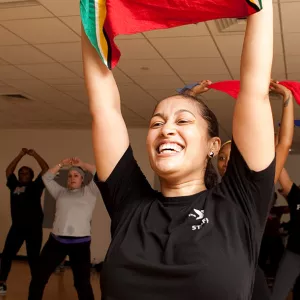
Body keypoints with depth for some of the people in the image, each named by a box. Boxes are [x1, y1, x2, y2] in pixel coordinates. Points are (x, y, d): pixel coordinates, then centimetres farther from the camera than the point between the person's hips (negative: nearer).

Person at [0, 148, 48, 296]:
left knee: (33, 258, 2)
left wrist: (34, 154, 1)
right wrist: (21, 155, 15)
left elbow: (46, 169, -4)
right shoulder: (14, 185, 11)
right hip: (17, 227, 4)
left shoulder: (35, 186, 1)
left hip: (33, 227, -3)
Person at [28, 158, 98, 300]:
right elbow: (46, 178, 21)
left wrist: (82, 164, 6)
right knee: (39, 277, 7)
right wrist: (62, 164, 16)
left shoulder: (89, 192, 11)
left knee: (82, 283, 0)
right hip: (56, 240, 3)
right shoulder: (61, 192, 20)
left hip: (80, 243, -3)